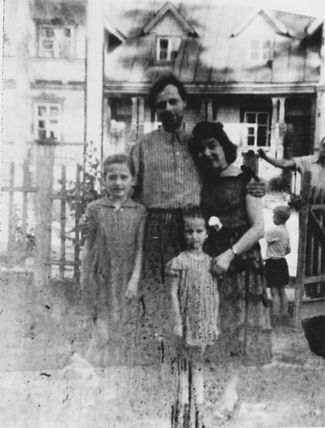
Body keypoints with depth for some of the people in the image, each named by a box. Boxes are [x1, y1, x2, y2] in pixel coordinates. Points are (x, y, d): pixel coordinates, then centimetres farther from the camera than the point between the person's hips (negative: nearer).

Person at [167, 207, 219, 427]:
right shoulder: (179, 262, -8)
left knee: (198, 363, 12)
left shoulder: (211, 262, 3)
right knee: (185, 363, 5)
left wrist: (215, 323, 5)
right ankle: (183, 406, 16)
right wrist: (177, 322, -11)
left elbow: (215, 294, 7)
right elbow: (174, 294, -8)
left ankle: (199, 407, 21)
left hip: (205, 323, 3)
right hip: (187, 321, -3)